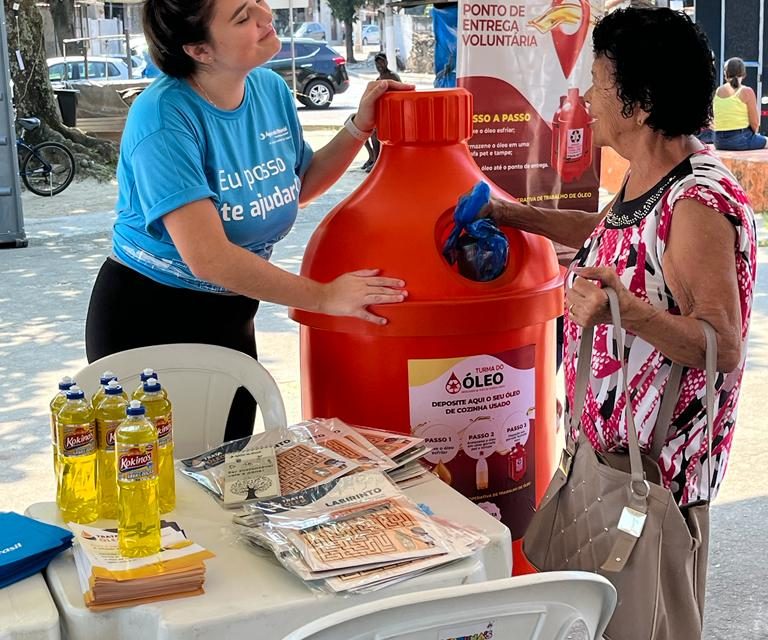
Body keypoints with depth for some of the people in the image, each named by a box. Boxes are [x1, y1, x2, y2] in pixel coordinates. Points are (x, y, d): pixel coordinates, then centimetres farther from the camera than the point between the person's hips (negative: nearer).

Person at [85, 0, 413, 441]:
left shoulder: (271, 89, -3)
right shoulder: (164, 119, -25)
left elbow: (299, 185, 15)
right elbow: (208, 257, -31)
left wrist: (360, 127, 1)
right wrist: (324, 296, -28)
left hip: (230, 317, 6)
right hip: (146, 320, -6)